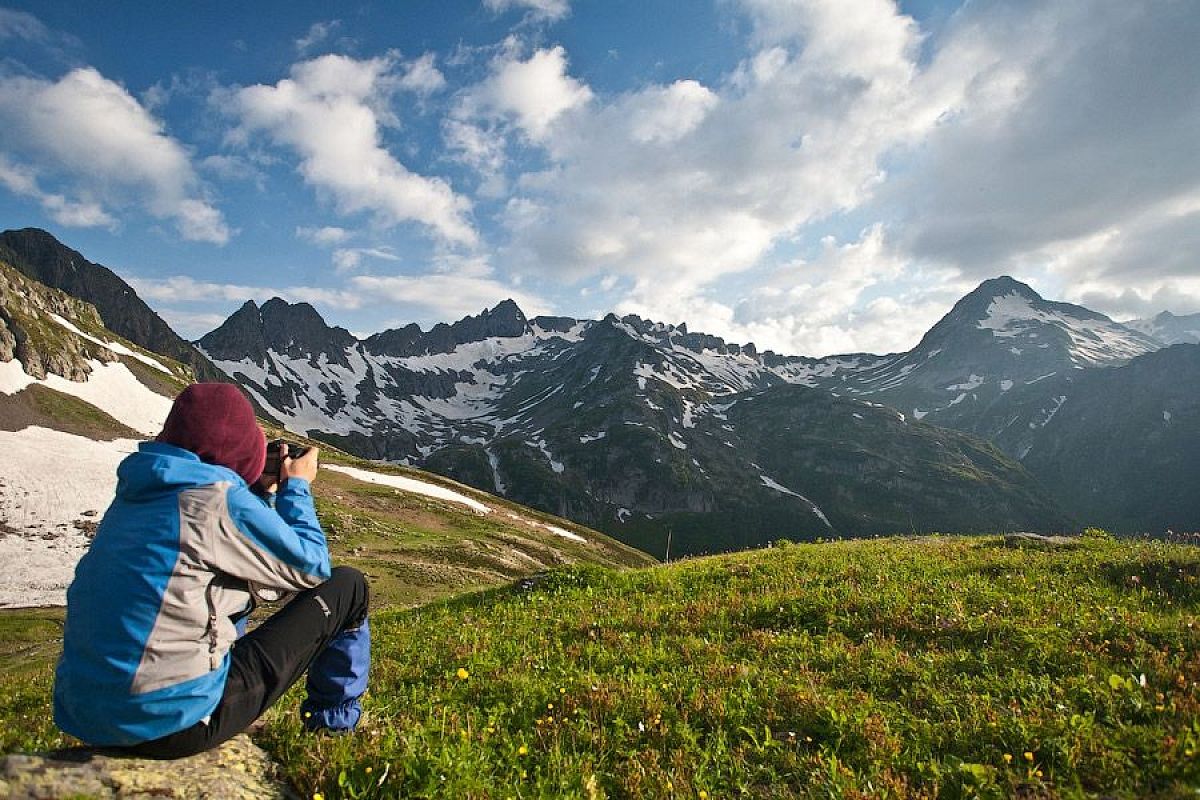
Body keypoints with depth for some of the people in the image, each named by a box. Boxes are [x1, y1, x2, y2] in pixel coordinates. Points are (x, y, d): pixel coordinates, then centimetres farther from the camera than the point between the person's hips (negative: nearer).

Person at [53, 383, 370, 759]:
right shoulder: (216, 498, -18)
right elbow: (312, 567, -7)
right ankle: (334, 721, 23)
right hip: (174, 724, -9)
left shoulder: (134, 497, 7)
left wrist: (263, 492, 17)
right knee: (348, 587, -1)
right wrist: (296, 486, 5)